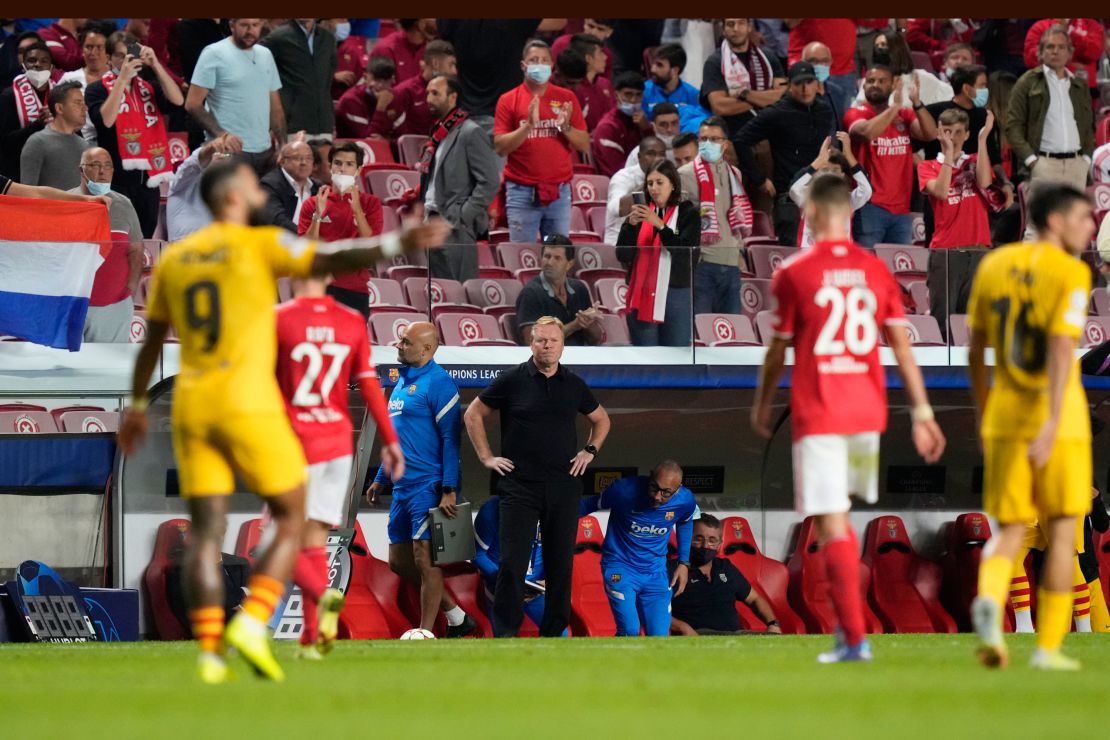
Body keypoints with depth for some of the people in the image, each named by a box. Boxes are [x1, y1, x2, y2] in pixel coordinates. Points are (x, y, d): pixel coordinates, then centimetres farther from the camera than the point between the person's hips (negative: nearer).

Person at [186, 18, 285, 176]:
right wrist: (220, 134, -20)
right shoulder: (214, 54, -3)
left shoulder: (266, 55, 15)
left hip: (264, 152, 5)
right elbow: (193, 104, -7)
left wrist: (283, 145, 6)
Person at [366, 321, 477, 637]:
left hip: (428, 487, -10)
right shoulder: (403, 380, 16)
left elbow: (450, 438, -16)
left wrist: (449, 490, -21)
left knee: (424, 560, -7)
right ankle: (457, 616, 21)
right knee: (399, 563, 11)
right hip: (402, 488, 10)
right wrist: (381, 478, 24)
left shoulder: (437, 382, -11)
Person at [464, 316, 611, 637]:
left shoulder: (574, 385, 9)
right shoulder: (512, 380, -1)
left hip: (563, 487, 3)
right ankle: (504, 632, -4)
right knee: (512, 562, -8)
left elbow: (600, 419, 26)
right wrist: (487, 457, 1)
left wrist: (590, 451, 12)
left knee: (560, 562, 5)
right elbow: (473, 414, 6)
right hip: (519, 486, -3)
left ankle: (554, 632, 12)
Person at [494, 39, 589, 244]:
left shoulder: (566, 98, 8)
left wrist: (565, 127, -11)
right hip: (522, 192, -2)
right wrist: (528, 125, -16)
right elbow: (500, 148, -4)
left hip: (559, 191, 2)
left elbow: (585, 145, 8)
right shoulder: (508, 100, 4)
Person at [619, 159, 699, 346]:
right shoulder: (640, 214, 11)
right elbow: (623, 255, 4)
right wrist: (630, 225, -12)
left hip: (677, 297, -3)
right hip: (642, 297, 3)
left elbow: (689, 256, -10)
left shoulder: (688, 214, 2)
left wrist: (659, 225, -17)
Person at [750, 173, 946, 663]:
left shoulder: (793, 274, -7)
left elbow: (777, 351, -1)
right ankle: (846, 620, 21)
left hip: (816, 415, -5)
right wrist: (922, 412, 6)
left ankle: (855, 638, -11)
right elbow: (901, 346, 4)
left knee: (830, 525, -5)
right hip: (867, 411, 5)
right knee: (839, 518, 21)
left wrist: (762, 406, 14)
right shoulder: (876, 271, 4)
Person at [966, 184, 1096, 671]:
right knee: (1061, 532, 9)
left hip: (1003, 418, 4)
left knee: (1009, 533, 7)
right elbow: (1062, 349, -21)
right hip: (1055, 419, -4)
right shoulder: (1070, 273, -9)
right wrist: (1052, 423, -28)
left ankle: (989, 600, -24)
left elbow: (975, 350, 12)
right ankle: (1048, 646, 8)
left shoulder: (993, 265, 8)